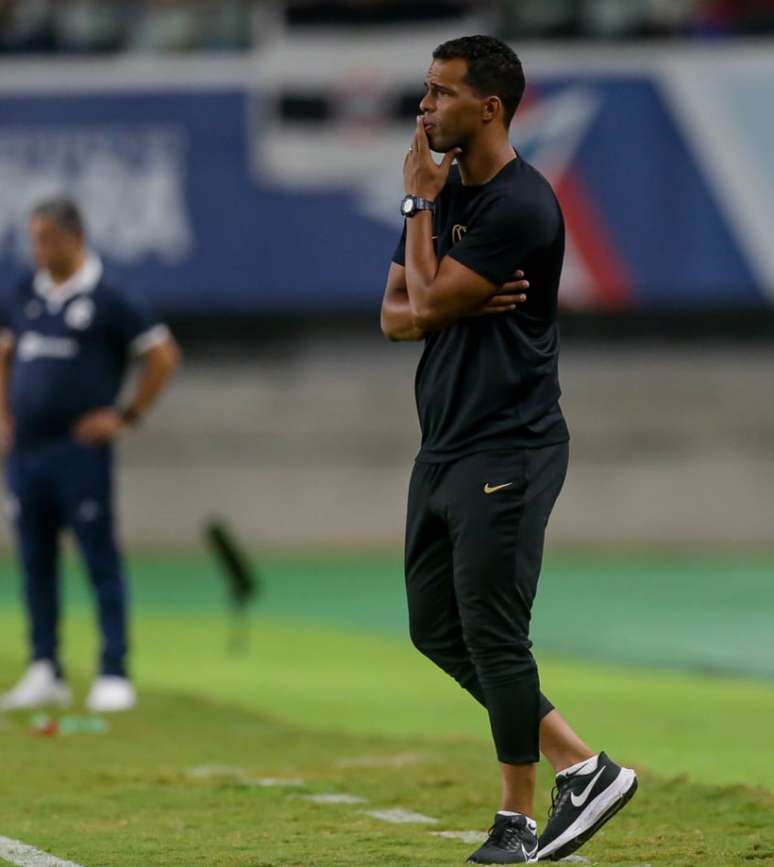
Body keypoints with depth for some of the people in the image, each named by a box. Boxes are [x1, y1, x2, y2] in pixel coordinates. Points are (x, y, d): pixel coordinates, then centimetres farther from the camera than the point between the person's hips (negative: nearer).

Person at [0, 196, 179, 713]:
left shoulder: (107, 299, -7)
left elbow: (163, 356, -5)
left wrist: (129, 415, -6)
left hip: (80, 452, -6)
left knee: (102, 563, -4)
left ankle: (115, 675, -3)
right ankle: (45, 673, 15)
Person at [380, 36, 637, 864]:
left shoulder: (520, 205, -15)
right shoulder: (447, 194, 13)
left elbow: (430, 301, -17)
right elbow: (395, 315, 10)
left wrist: (420, 203, -5)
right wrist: (469, 305, -11)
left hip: (507, 447, -10)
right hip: (443, 445, 10)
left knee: (491, 633, -7)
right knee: (437, 629, 10)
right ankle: (580, 765, 17)